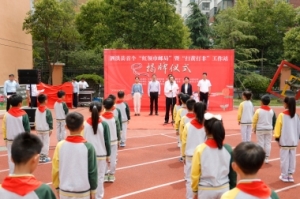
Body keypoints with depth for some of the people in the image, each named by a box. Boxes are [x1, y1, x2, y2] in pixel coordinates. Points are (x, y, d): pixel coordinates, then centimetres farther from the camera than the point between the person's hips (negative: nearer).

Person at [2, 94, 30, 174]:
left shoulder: (7, 114, -6)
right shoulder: (23, 114, -12)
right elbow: (27, 128, -7)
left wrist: (5, 138, 13)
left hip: (10, 140, 2)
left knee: (11, 158, 10)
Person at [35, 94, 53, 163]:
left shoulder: (36, 110, -1)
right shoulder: (47, 111, -15)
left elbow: (36, 120, 7)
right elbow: (50, 121, -12)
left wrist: (37, 128, 17)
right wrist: (51, 129, -3)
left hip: (38, 129, 5)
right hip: (46, 129, -5)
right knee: (46, 143, 3)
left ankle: (40, 156, 17)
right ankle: (45, 157, 4)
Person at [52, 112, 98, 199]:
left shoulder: (60, 145, -7)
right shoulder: (88, 146, -14)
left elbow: (55, 169, 0)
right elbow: (92, 171, -8)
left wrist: (57, 187, 14)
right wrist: (93, 189, 5)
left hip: (64, 191, 3)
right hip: (83, 192, -2)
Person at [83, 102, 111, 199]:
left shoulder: (85, 124, -6)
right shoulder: (104, 124, -10)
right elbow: (107, 141, -6)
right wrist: (108, 155, 5)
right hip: (101, 155, -1)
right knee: (100, 177, 9)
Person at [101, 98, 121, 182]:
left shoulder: (101, 118, -9)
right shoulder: (115, 118, -9)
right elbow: (118, 130, -3)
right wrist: (118, 140, 9)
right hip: (113, 141, 0)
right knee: (113, 158, 7)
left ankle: (105, 175, 14)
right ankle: (111, 175, 14)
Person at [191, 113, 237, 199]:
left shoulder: (200, 149, -15)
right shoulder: (228, 149, -8)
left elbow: (195, 174, -8)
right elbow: (233, 173, 0)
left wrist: (195, 191, 6)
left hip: (205, 190, -2)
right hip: (224, 189, 2)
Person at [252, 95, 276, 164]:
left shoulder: (258, 110, -11)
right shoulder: (271, 111, 1)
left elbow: (254, 121, -7)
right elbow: (274, 121, 5)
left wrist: (254, 129, 5)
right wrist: (272, 128, 16)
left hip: (260, 129, -3)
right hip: (269, 129, 3)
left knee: (261, 143, 4)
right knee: (268, 143, 9)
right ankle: (266, 158, 14)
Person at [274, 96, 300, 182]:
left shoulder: (282, 115, -12)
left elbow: (278, 128, -9)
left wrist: (277, 138, 2)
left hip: (284, 141, -4)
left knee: (284, 159, 4)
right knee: (292, 158, 12)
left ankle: (284, 176, 13)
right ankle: (290, 175, 19)